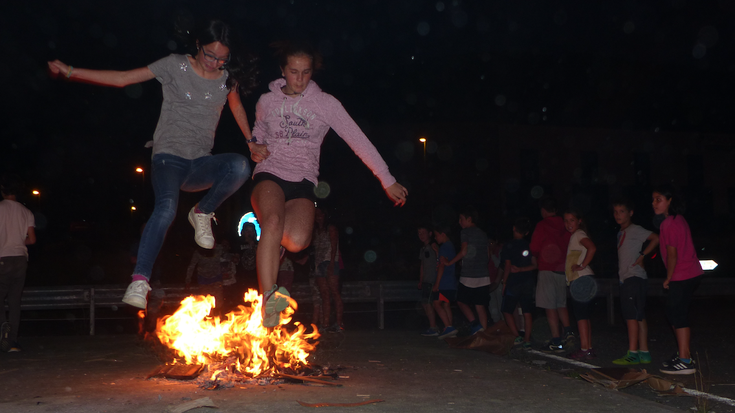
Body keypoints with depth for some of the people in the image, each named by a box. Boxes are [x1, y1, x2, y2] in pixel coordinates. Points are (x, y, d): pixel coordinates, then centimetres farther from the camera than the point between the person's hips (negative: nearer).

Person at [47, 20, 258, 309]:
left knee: (240, 166, -30)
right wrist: (70, 72, -3)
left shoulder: (227, 77, 11)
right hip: (169, 156, -3)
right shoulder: (176, 65, 2)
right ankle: (140, 280, -29)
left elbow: (236, 106, 30)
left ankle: (202, 214, -4)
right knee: (166, 207, -33)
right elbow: (123, 79, 2)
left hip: (200, 164, 3)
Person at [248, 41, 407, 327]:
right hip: (269, 175, 0)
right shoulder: (267, 101, 10)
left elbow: (358, 141, 1)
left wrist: (388, 181, -1)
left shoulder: (324, 103, 4)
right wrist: (257, 148, 3)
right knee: (273, 220, -35)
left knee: (297, 241, -30)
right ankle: (269, 298, -34)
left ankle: (270, 239, 7)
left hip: (302, 183, 0)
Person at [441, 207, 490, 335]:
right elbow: (488, 255, 17)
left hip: (468, 276, -6)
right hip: (483, 276, 6)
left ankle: (474, 322, -9)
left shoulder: (465, 232, -4)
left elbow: (464, 251, -14)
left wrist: (449, 262, -5)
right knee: (480, 306, 7)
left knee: (461, 301, 9)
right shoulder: (483, 234, 15)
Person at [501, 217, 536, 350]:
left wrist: (504, 282, -1)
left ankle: (518, 337, -2)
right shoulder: (530, 245, 4)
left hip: (513, 283, -4)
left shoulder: (508, 246, -8)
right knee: (527, 313, 7)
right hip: (528, 283, 4)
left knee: (507, 311, 8)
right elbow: (535, 265, -1)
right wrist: (521, 269, 1)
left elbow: (508, 266, -9)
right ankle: (527, 340, 6)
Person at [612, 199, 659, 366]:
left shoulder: (635, 230, -6)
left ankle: (632, 353, -10)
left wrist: (642, 255, -15)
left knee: (631, 315, -11)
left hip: (635, 278, -9)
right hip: (626, 279, 9)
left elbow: (655, 238, -19)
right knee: (639, 317, 10)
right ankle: (644, 353, 13)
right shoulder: (621, 233, 20)